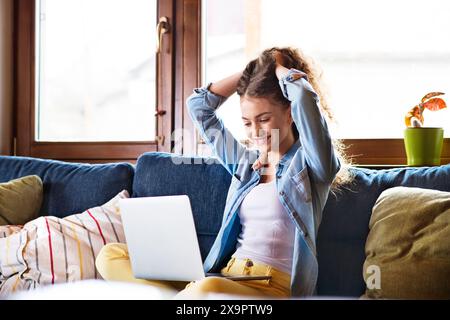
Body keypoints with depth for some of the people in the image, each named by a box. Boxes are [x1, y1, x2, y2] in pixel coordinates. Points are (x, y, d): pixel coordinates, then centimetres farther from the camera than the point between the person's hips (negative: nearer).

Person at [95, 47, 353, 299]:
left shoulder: (310, 163, 3)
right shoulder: (245, 161, 21)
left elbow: (305, 97, -14)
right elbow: (199, 106, 26)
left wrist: (279, 67, 7)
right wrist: (251, 72, 23)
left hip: (274, 288, -7)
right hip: (224, 275, 7)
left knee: (209, 289, -43)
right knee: (112, 256, -8)